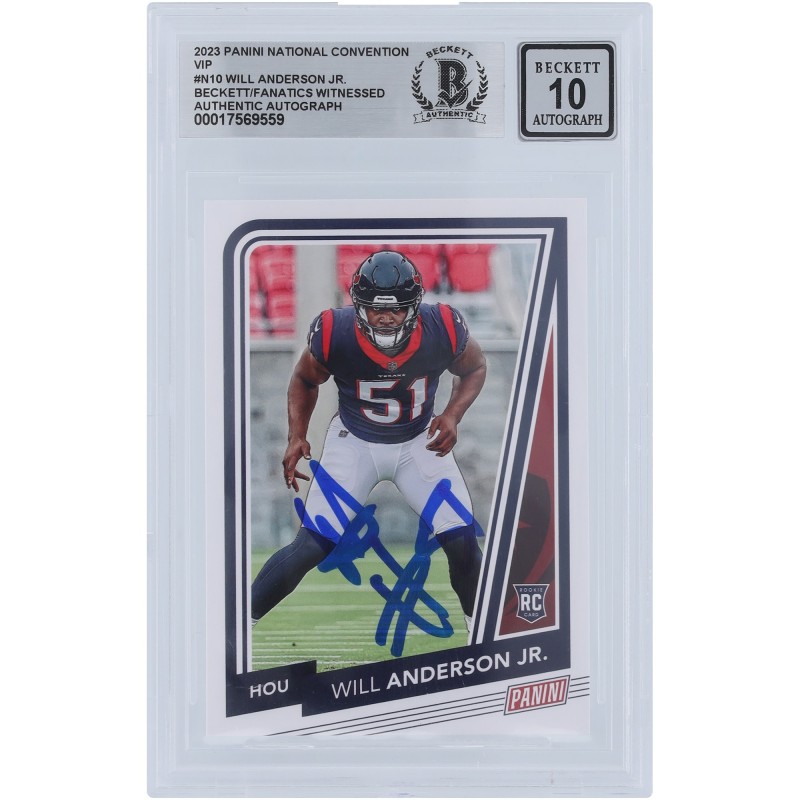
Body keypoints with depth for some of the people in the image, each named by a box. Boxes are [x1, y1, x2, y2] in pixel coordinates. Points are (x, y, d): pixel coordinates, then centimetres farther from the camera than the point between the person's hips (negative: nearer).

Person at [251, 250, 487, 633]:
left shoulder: (443, 330, -24)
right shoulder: (334, 334, -26)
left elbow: (474, 369, 0)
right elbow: (305, 380, -2)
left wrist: (452, 415, -16)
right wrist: (296, 437, -12)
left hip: (420, 442, 1)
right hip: (354, 441, -1)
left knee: (463, 542, -7)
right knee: (310, 548, -10)